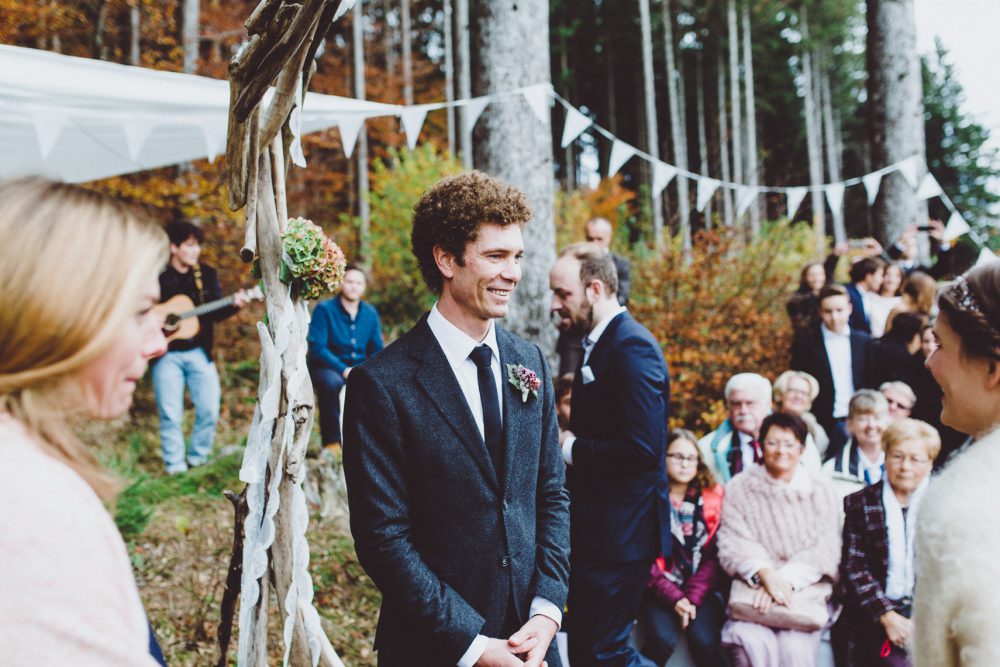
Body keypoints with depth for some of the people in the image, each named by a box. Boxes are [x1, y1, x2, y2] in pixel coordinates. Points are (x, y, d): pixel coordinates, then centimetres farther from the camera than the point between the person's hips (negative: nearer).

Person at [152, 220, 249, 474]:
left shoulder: (207, 274, 6)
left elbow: (216, 313, 1)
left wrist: (234, 305, -17)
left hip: (199, 352, 3)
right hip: (166, 354, -3)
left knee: (209, 409, 1)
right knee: (170, 414, 1)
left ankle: (197, 460, 18)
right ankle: (175, 467, 12)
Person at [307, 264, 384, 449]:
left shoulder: (371, 313, 7)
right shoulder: (324, 310, -7)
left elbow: (377, 350, 10)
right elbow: (317, 349, -15)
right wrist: (344, 370, -26)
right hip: (328, 368, -4)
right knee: (331, 382, -38)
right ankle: (331, 441, -26)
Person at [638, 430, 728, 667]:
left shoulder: (713, 497, 7)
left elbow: (715, 555, 3)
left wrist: (692, 597, -9)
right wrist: (674, 597, -13)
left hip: (702, 589, 1)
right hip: (660, 591, -1)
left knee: (704, 640, -25)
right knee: (662, 639, -28)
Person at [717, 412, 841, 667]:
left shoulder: (821, 489, 7)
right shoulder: (740, 488, 7)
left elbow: (824, 549, -3)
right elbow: (734, 543, -3)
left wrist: (787, 580, -19)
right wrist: (766, 574, -23)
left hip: (807, 588, 0)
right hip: (753, 588, 0)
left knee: (794, 646, -27)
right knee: (750, 640, -29)